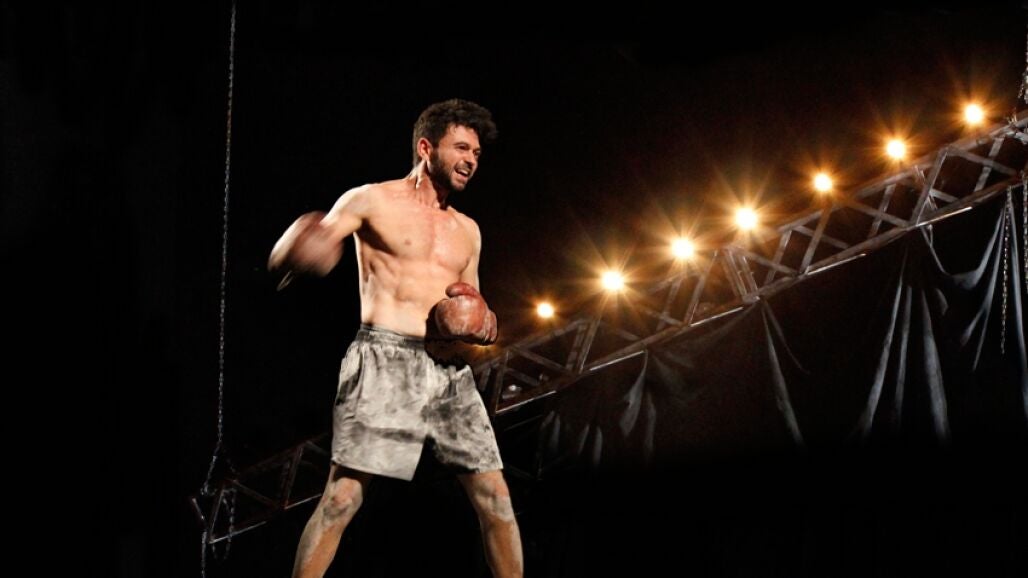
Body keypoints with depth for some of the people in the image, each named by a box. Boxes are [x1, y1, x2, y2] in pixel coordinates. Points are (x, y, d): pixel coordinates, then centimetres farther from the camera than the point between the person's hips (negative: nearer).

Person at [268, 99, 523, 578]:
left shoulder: (467, 230, 21)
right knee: (344, 494, -14)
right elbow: (284, 257, -3)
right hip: (384, 360, -6)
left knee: (494, 494, 0)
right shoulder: (372, 201, 4)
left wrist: (482, 325, 4)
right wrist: (296, 253, -27)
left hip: (449, 369, 6)